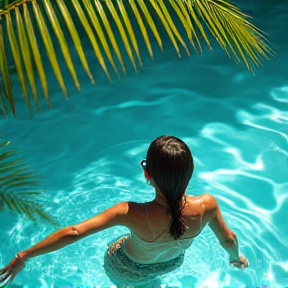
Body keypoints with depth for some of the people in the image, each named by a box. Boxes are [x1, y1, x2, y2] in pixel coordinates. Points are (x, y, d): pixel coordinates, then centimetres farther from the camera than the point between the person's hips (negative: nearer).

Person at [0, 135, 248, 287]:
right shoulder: (206, 205, -37)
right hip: (172, 264, 2)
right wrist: (237, 257, 7)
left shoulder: (133, 214, -45)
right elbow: (228, 239, -17)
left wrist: (23, 256, -29)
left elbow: (73, 232, -42)